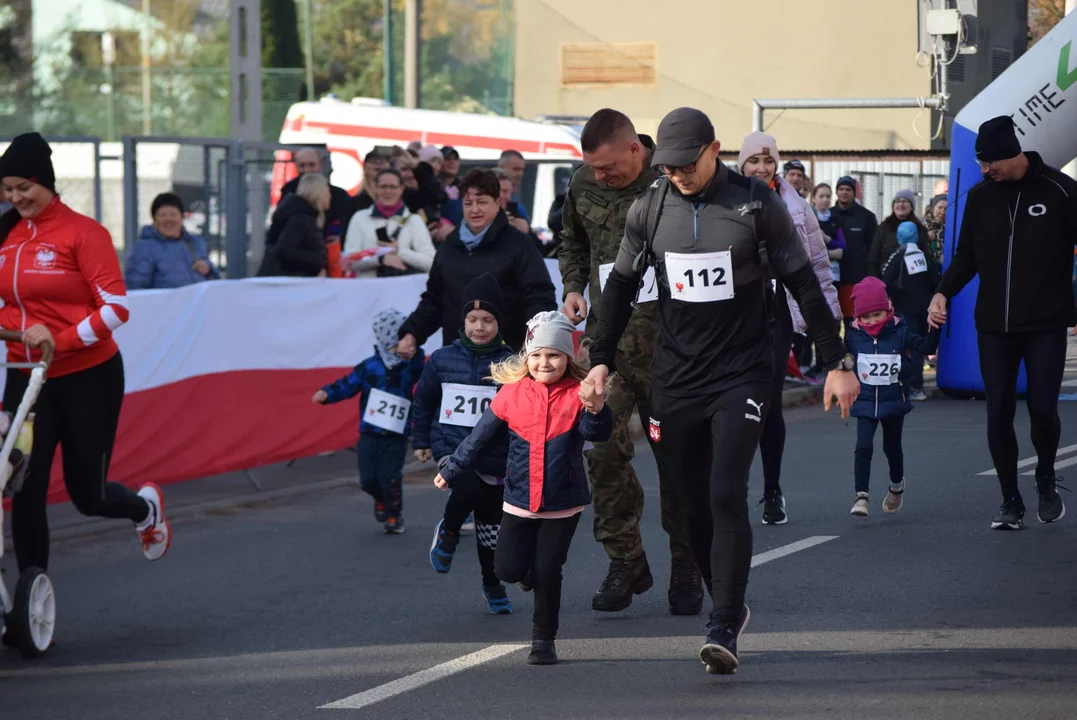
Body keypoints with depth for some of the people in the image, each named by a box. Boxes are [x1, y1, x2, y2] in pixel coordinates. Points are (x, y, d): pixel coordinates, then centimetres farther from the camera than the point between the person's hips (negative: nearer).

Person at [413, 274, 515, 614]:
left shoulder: (510, 364, -4)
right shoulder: (442, 360, 1)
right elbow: (423, 401, 15)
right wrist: (421, 441, 15)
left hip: (495, 454, 1)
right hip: (451, 447, -1)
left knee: (491, 522, 11)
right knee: (468, 491, -30)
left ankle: (493, 585, 31)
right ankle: (448, 532, 2)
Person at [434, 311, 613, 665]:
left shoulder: (577, 394, -7)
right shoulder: (512, 393, -2)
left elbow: (598, 433, -21)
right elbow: (480, 437, 7)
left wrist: (596, 409, -42)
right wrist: (451, 471, 11)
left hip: (563, 503, -2)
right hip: (520, 500, 2)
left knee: (548, 571, -3)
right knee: (507, 568, -2)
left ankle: (543, 639, 13)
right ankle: (532, 571, 35)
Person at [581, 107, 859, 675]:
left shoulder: (756, 204, -5)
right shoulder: (650, 209, 3)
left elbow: (803, 286, 0)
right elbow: (621, 287, 13)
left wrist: (837, 362, 0)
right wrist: (602, 361, 4)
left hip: (742, 377, -4)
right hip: (674, 382, 4)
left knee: (726, 496, -17)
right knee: (694, 506, 6)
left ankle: (723, 631, -17)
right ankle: (730, 607, 24)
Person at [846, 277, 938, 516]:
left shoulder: (899, 333, -7)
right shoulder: (854, 337, -4)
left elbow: (926, 347, -11)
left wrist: (935, 328, -23)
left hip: (894, 400, 0)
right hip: (865, 402, 0)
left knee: (892, 447, 17)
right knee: (863, 447, -14)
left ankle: (897, 485, 43)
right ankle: (861, 497, -15)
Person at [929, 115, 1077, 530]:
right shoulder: (980, 196, 7)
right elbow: (967, 255, 14)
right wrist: (943, 292, -2)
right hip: (994, 325, 3)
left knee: (1042, 409, -10)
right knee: (999, 413, 0)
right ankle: (1011, 502, 11)